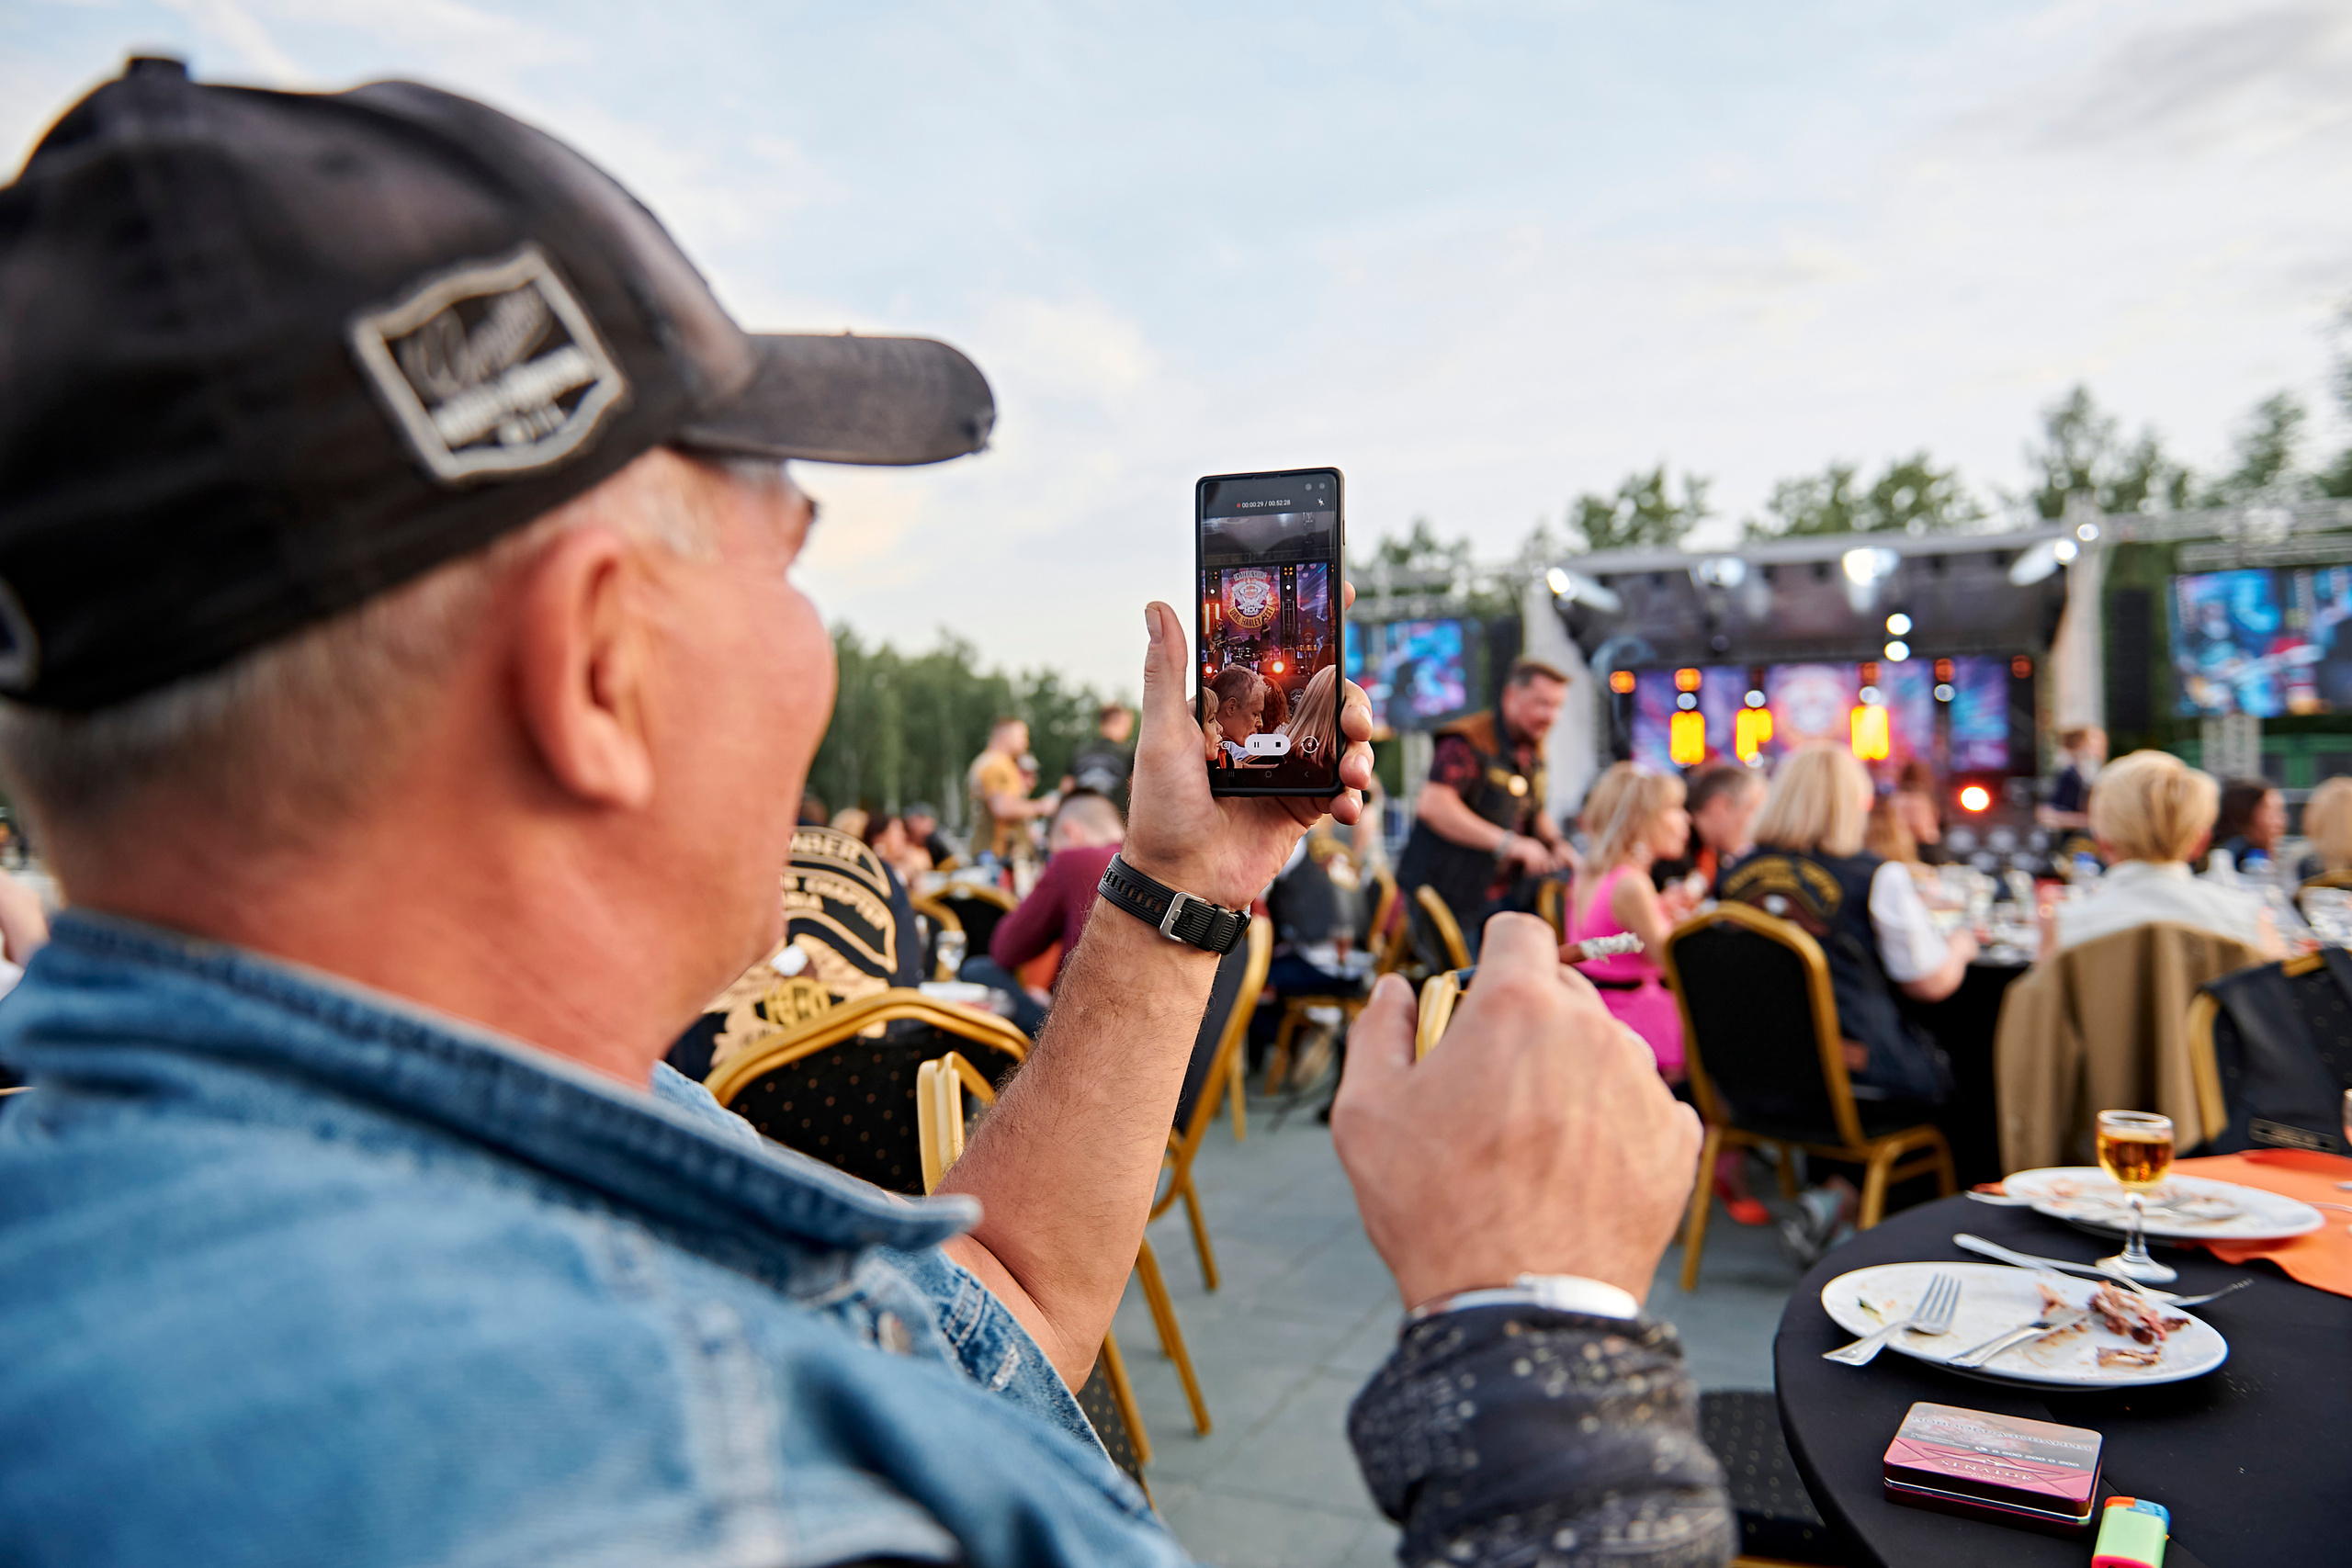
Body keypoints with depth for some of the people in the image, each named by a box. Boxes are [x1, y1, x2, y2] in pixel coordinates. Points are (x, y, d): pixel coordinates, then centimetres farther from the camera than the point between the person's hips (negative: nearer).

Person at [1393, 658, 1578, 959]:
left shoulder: (1533, 750, 12)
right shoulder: (1469, 742, -16)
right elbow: (1432, 805, -30)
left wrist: (1555, 843, 4)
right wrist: (1507, 843, -30)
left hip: (1504, 895, 8)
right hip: (1449, 896, -8)